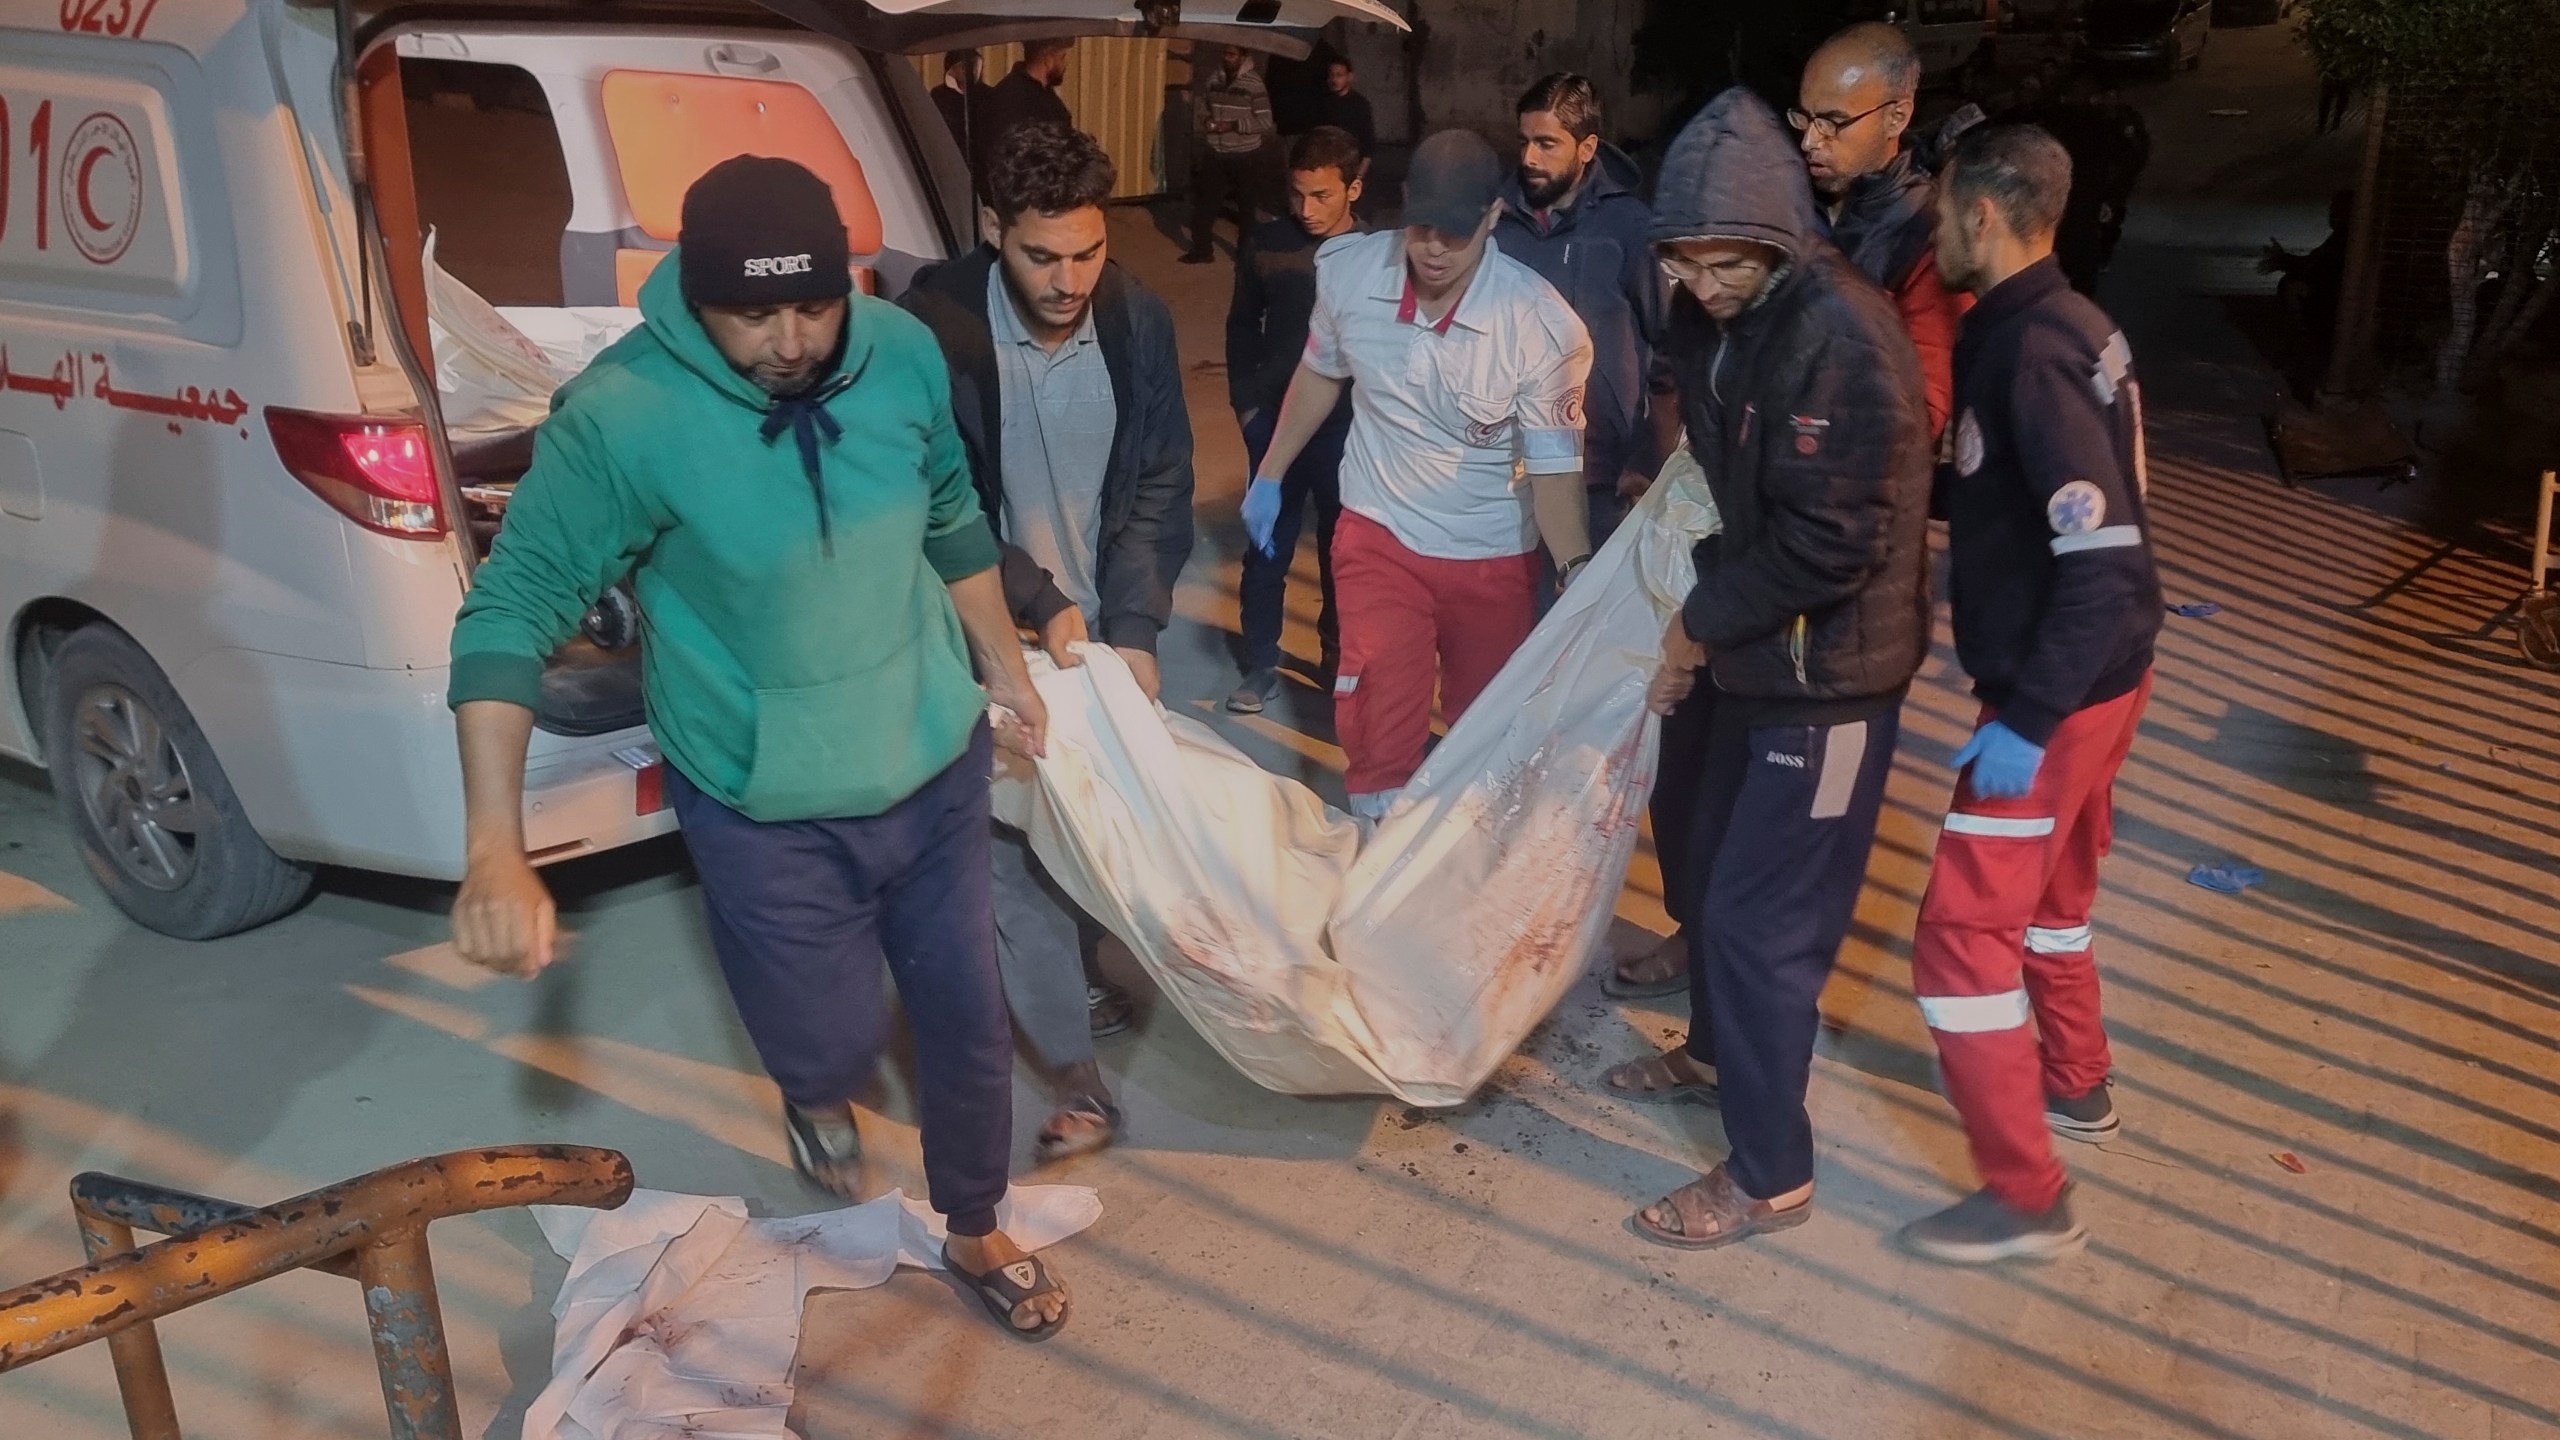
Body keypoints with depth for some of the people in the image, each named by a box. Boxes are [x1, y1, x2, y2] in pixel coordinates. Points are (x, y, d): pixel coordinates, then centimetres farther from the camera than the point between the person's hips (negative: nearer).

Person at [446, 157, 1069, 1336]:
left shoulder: (904, 354, -11)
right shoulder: (621, 416, -24)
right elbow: (511, 612, -22)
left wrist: (1003, 662, 17)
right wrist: (497, 852, -31)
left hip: (935, 764, 4)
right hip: (764, 808, -3)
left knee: (967, 1015, 14)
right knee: (832, 1040, 9)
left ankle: (974, 1230, 42)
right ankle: (818, 1096, 50)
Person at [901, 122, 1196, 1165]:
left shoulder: (1137, 321, -7)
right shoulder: (937, 327, -19)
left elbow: (1161, 484, -3)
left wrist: (1135, 629, -11)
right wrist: (1039, 606, -22)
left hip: (1101, 622, 4)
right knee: (1014, 845, -4)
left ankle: (1080, 979, 41)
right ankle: (1076, 1073, 7)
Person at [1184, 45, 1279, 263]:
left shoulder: (1253, 83, -14)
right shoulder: (1211, 79, 1)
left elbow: (1265, 121, -16)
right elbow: (1198, 101, 18)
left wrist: (1233, 125, -21)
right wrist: (1204, 119, -4)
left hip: (1245, 155, -5)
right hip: (1215, 153, 5)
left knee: (1247, 206, 9)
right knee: (1205, 202, 11)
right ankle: (1202, 249, 25)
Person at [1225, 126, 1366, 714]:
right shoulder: (1265, 244, -4)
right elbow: (1242, 325, 8)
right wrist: (1245, 400, 5)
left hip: (1350, 423, -1)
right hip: (1275, 418, 1)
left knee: (1342, 544, 12)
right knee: (1268, 544, 6)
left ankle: (1338, 653, 30)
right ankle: (1261, 664, 17)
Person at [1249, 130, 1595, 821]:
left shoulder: (1543, 324, -22)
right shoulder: (1347, 271, -12)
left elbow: (1555, 466, -17)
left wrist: (1579, 576, -31)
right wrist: (1269, 476, 15)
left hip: (1493, 555, -1)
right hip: (1379, 533, 1)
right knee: (1377, 733, -5)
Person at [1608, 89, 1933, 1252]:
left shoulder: (1842, 336, -24)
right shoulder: (1717, 316, 3)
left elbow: (1831, 540, -26)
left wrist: (1700, 626, -15)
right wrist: (1698, 624, 4)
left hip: (1827, 677, -9)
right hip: (1759, 655, 9)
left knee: (1760, 915, -2)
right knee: (1711, 870, 22)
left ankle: (1771, 1174, 14)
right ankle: (1717, 1053, 46)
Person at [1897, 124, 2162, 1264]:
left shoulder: (2033, 353, -24)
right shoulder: (2055, 325, 6)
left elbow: (2106, 560, -28)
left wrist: (2026, 721, -26)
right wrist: (1965, 551, 23)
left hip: (2062, 694, -10)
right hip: (2089, 678, 10)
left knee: (1965, 928, -4)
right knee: (2047, 884, 26)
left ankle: (2025, 1198, 7)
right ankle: (2071, 1083, 47)